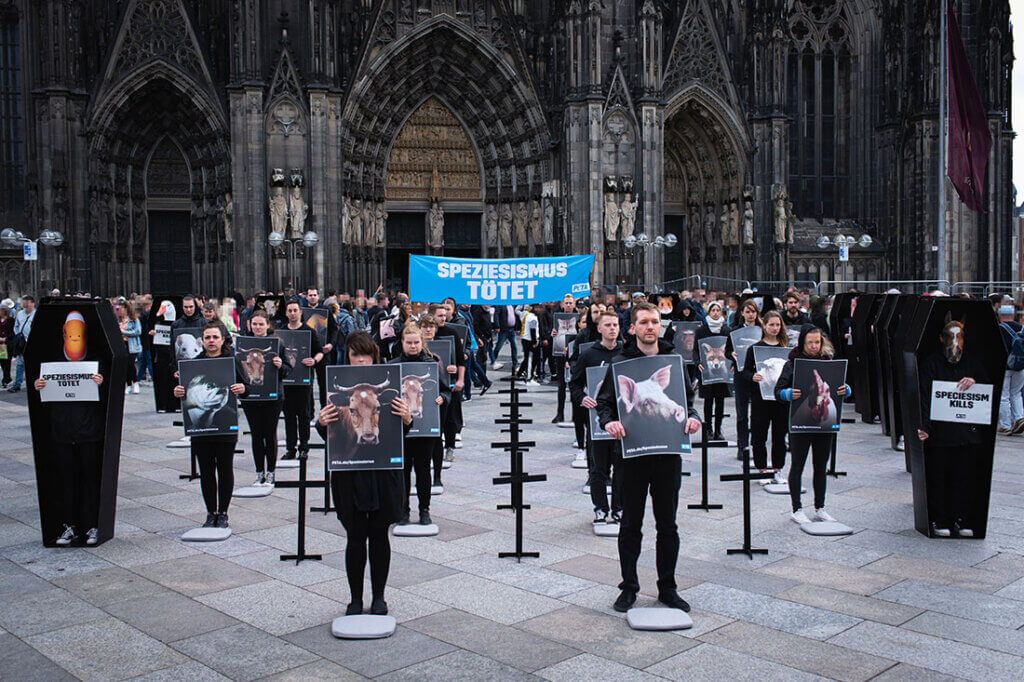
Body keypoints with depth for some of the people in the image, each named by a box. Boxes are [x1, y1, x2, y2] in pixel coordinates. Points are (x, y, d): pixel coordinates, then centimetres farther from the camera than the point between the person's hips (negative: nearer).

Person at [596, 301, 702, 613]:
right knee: (631, 525, 7)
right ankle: (629, 587, 20)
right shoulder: (620, 362, -1)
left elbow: (688, 398, 13)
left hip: (669, 450, 2)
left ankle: (667, 587, 23)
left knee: (667, 524, 10)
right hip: (633, 451, -2)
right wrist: (608, 421, -22)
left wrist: (692, 417, -8)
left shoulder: (674, 360, 8)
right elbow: (604, 402, -1)